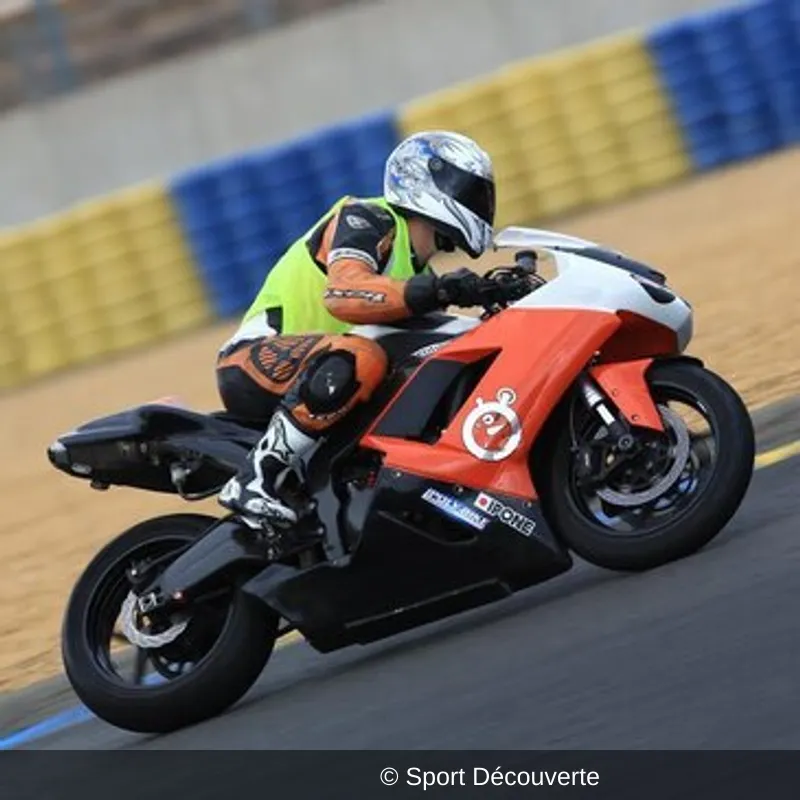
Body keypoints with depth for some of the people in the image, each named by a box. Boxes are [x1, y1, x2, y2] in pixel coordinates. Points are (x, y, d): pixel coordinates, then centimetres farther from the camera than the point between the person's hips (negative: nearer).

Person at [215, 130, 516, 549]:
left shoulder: (418, 273, 20)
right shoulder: (368, 220, -9)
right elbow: (343, 293, -29)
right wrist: (436, 292, -39)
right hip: (254, 361, -10)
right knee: (359, 358, -38)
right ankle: (253, 480, -35)